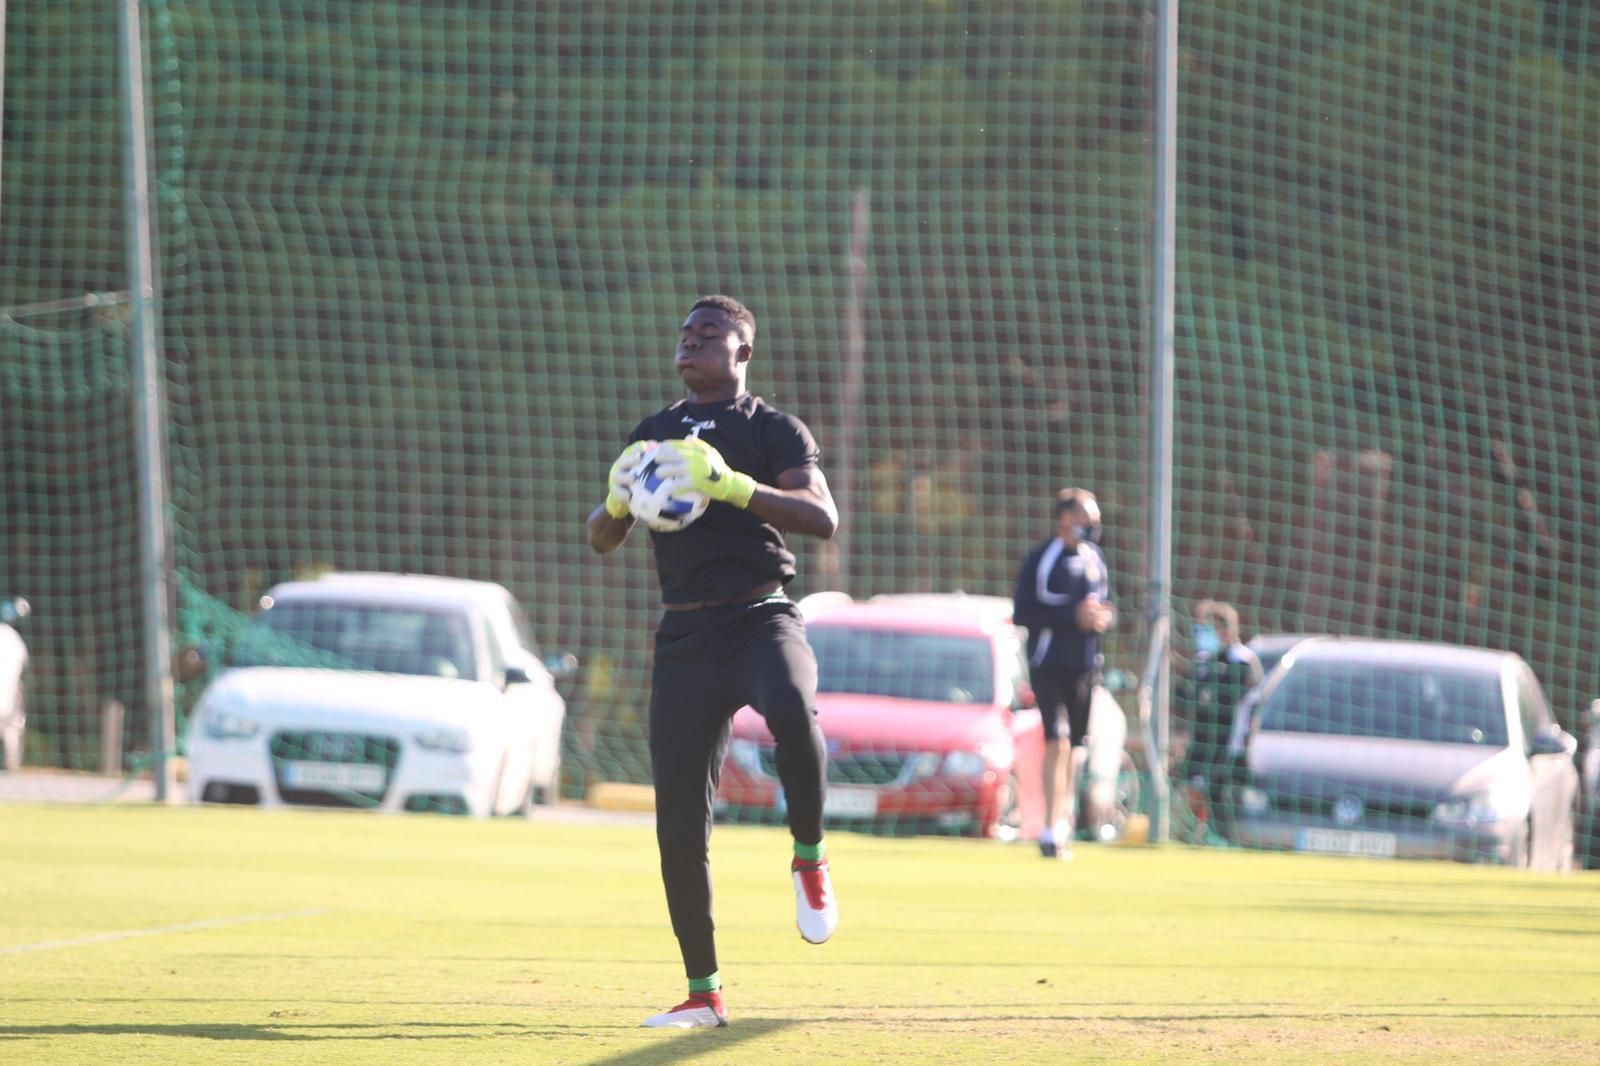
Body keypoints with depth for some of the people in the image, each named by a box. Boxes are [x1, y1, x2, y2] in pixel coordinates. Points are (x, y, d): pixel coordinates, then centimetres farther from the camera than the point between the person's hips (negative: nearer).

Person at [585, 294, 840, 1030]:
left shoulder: (772, 429, 4)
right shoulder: (653, 434, 18)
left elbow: (823, 518, -11)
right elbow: (600, 540, 19)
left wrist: (733, 485, -23)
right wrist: (617, 501, -5)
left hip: (760, 618, -4)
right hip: (683, 636, 4)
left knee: (792, 710, -39)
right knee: (679, 823, -2)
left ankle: (808, 858, -13)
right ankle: (703, 993, 8)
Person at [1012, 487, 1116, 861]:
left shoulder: (1095, 559, 9)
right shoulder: (1041, 560, -9)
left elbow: (1107, 604, 19)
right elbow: (1022, 613, -14)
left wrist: (1103, 616, -6)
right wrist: (1073, 616, -20)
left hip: (1086, 665, 6)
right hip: (1050, 664, -6)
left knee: (1075, 746, 11)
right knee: (1057, 741, -15)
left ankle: (1064, 823, 25)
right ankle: (1052, 830, -16)